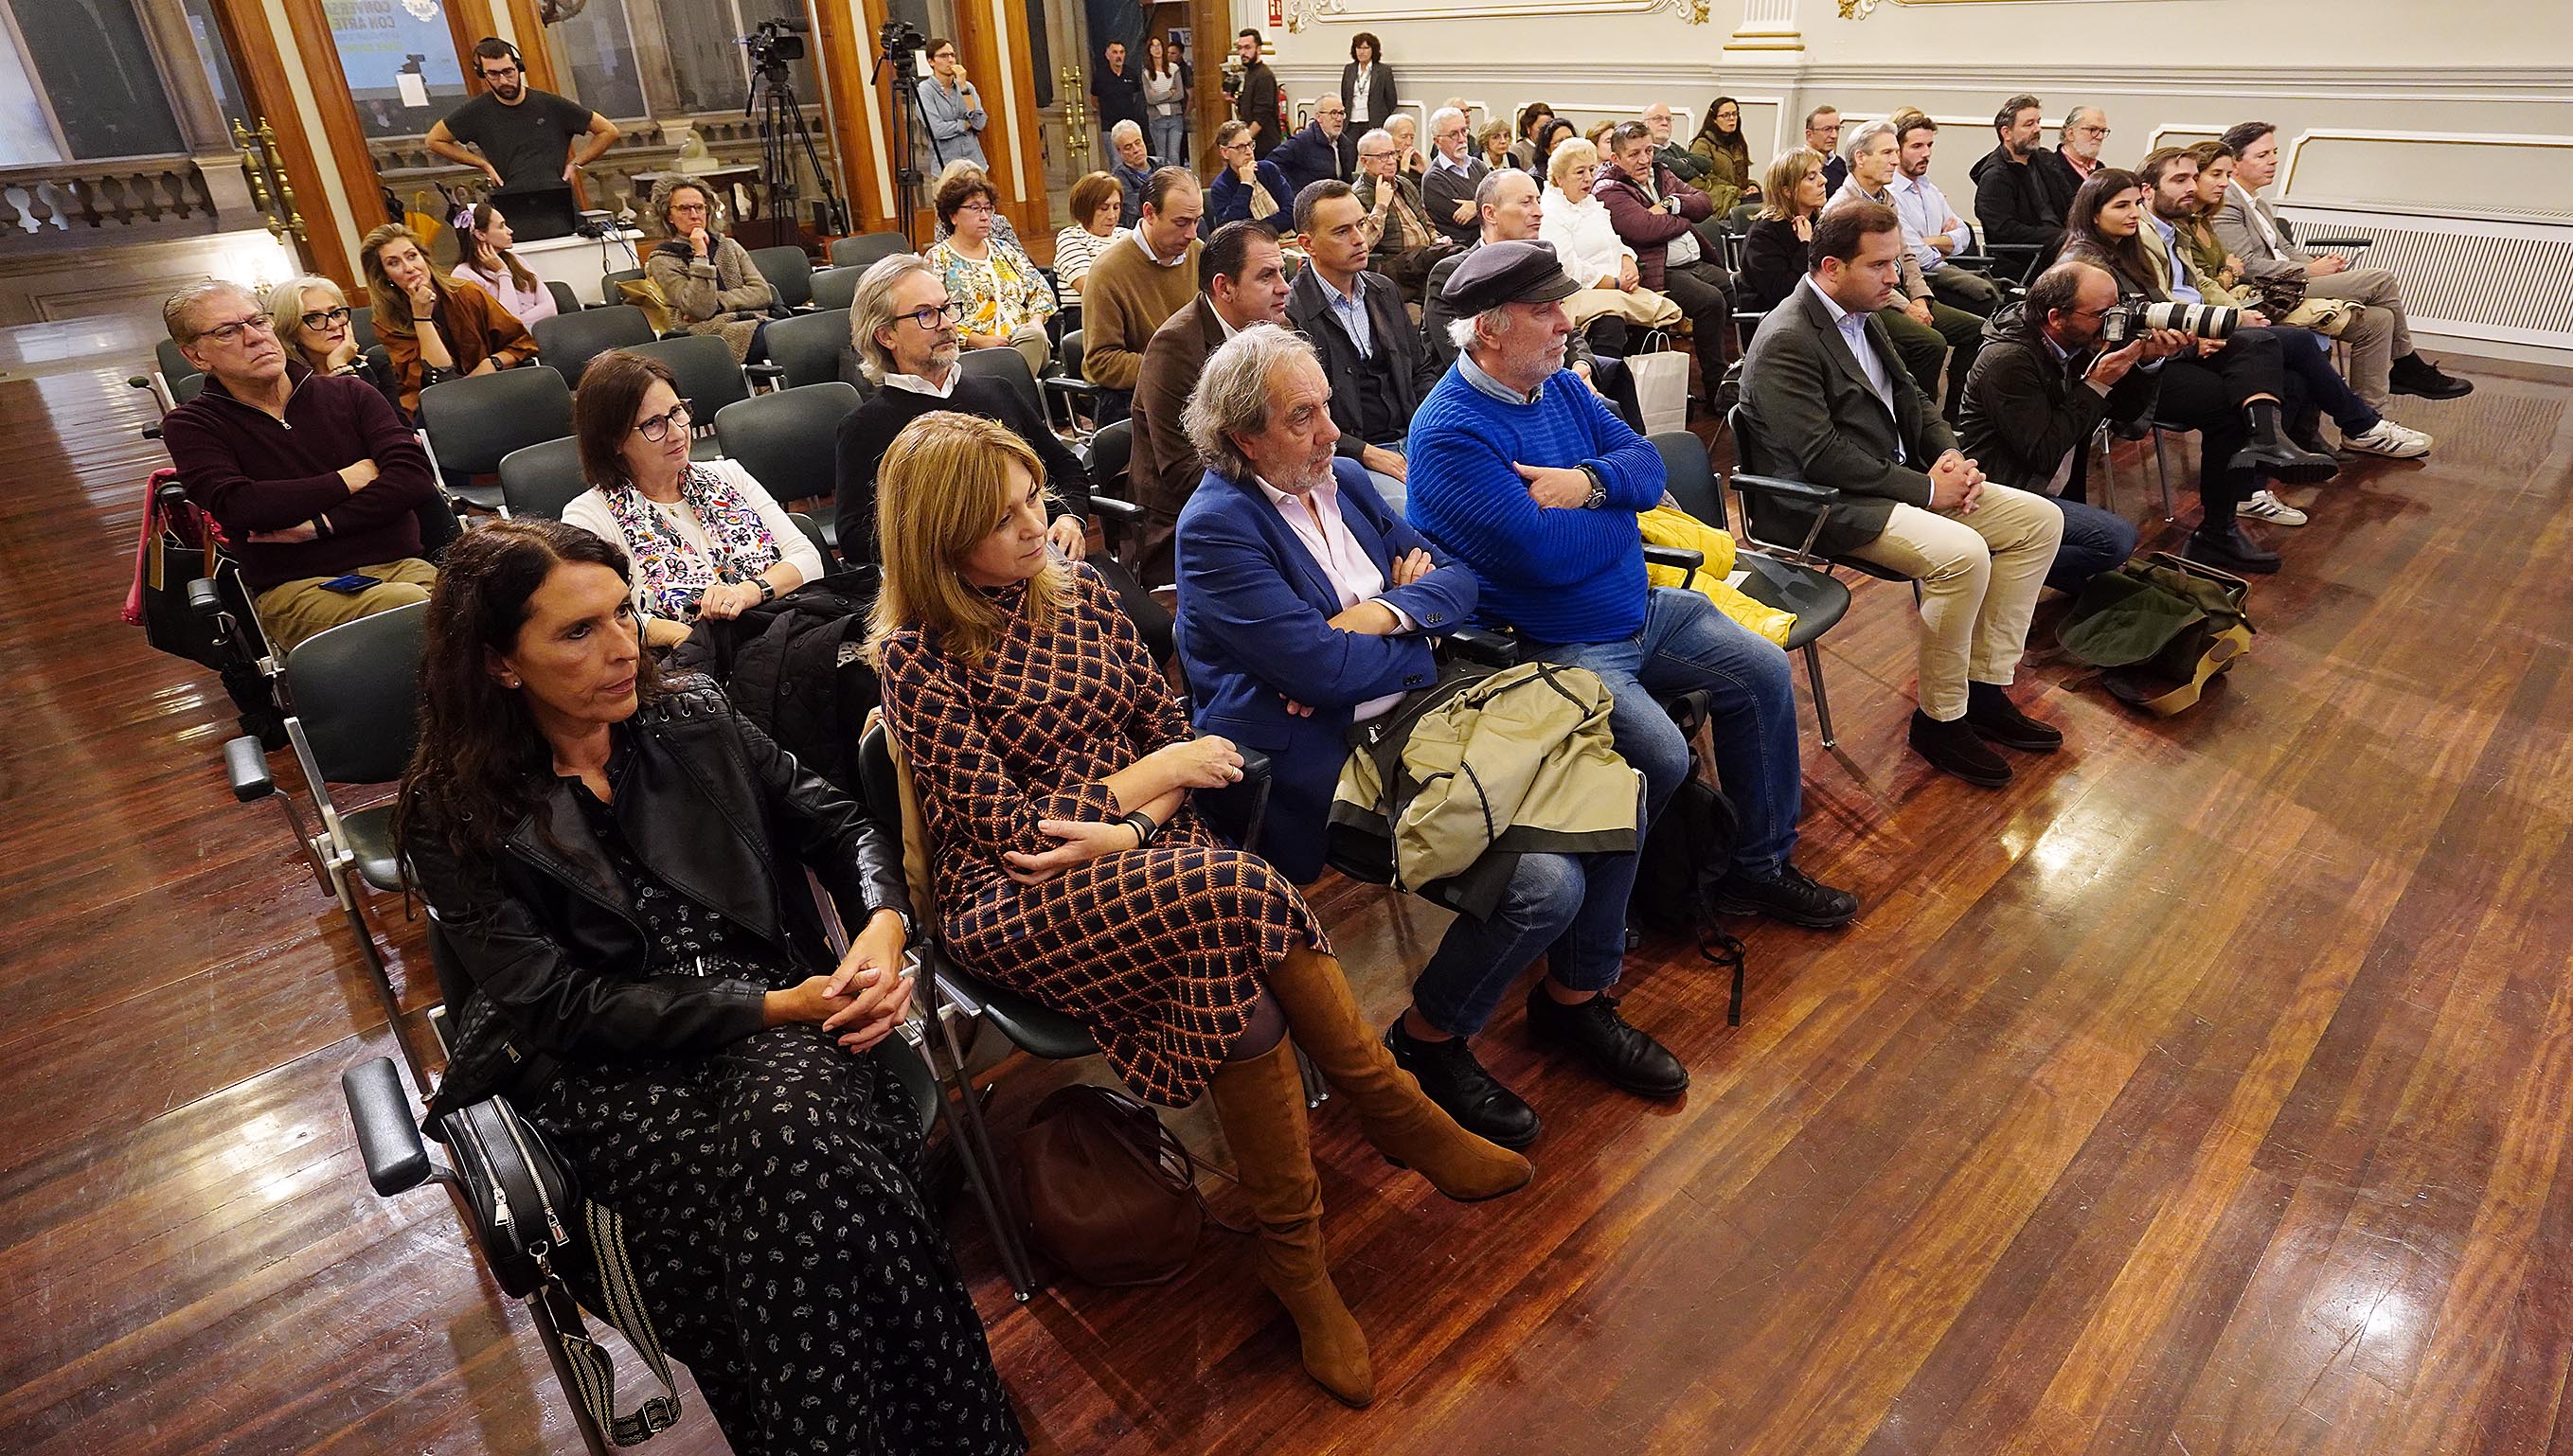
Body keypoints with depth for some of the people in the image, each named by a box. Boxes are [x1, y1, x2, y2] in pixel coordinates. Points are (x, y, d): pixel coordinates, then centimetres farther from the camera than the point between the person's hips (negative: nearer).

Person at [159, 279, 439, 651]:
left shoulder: (349, 393, 16)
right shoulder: (190, 425, 13)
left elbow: (416, 477, 1)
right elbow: (238, 506, -7)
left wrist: (319, 526, -6)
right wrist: (352, 478, 0)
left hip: (398, 564, 2)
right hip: (293, 587, -2)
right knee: (411, 606, -37)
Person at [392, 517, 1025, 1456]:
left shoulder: (694, 721, 10)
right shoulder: (452, 815, 0)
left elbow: (840, 828, 12)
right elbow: (564, 1005, -7)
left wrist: (883, 926, -10)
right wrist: (769, 1008, -16)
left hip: (780, 1009, 2)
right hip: (609, 1071, -2)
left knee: (799, 1125, -32)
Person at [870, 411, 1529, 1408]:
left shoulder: (1080, 593, 10)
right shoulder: (916, 656, -6)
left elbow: (1171, 728, 9)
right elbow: (1007, 827, -11)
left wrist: (1132, 828, -11)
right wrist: (1156, 771, -7)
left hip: (1137, 859, 5)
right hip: (1011, 903, -4)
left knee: (1228, 977, -29)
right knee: (1236, 896, -31)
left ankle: (1296, 1259, -11)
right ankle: (1400, 1116, -12)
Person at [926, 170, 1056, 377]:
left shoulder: (1004, 250, 23)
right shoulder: (938, 259, 7)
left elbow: (1041, 289, 21)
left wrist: (1036, 320, -1)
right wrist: (980, 340, -16)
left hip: (1024, 340, 5)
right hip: (972, 352, -5)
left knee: (1034, 335, -31)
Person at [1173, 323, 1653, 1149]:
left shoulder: (1343, 480, 12)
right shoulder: (1218, 526, -13)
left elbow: (1458, 578, 8)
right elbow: (1326, 671, -21)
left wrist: (1384, 615, -13)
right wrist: (1422, 629, -3)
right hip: (1325, 763, -8)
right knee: (1545, 882, -20)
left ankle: (1578, 997, 21)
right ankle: (1429, 1040, 7)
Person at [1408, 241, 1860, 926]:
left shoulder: (1560, 388, 8)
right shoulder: (1451, 433, -21)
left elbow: (1647, 463, 4)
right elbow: (1546, 555, -28)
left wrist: (1591, 482, -19)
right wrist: (1620, 499, -9)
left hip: (1637, 607, 9)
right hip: (1551, 649, -9)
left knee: (1763, 670, 7)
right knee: (1660, 756, -26)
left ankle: (1761, 864, 21)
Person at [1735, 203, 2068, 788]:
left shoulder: (1860, 316, 13)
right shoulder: (1787, 342, -17)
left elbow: (1910, 400, 21)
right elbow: (1821, 456, -24)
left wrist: (1952, 457, 1)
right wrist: (1927, 489, -17)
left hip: (1899, 480, 10)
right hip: (1835, 507, -10)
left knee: (2041, 519, 3)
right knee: (1963, 554, -30)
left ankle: (1986, 688, 6)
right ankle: (1940, 719, -10)